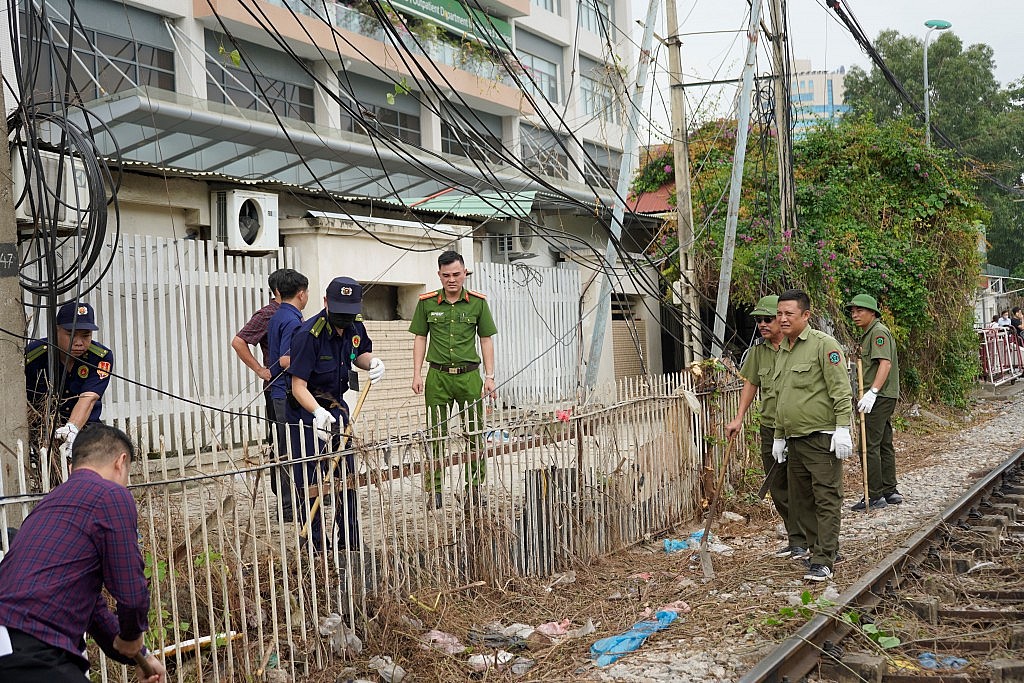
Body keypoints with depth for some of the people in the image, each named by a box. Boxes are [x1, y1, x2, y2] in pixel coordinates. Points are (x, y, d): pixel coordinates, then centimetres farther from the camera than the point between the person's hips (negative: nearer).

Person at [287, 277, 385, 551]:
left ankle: (351, 545, 25)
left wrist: (373, 361, -7)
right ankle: (316, 550, 7)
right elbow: (298, 386, -27)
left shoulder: (355, 327, -5)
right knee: (309, 486, -5)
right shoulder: (308, 334, -25)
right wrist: (318, 413, -43)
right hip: (306, 412, -7)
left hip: (337, 409, 7)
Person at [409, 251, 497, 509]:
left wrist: (489, 376, 1)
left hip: (469, 375, 0)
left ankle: (474, 487, 16)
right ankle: (434, 490, 9)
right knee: (437, 435, 2)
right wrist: (417, 375, 1)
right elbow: (420, 338, 8)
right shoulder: (427, 303, 3)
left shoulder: (478, 302, 3)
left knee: (474, 434, 4)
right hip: (437, 376, 0)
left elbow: (486, 340, 7)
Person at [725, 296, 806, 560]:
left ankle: (805, 541, 10)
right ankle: (795, 539, 23)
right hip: (770, 428, 6)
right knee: (778, 489, 11)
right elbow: (750, 384, 17)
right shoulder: (757, 351, 9)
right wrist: (739, 418, 12)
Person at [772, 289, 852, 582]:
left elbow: (841, 390, -13)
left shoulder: (824, 344, -7)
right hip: (795, 439, 8)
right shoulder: (783, 351, 17)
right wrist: (779, 436, 23)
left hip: (822, 438, -8)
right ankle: (819, 549, 21)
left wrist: (842, 429, -18)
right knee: (800, 501, 10)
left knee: (826, 499, -5)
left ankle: (824, 561, -2)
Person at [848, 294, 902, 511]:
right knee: (884, 445, 13)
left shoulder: (878, 332, -12)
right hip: (882, 397, 11)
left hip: (879, 397, -11)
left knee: (869, 446, -9)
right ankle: (890, 492, 19)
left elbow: (885, 363, -24)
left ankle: (875, 497, -5)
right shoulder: (868, 333, 20)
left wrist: (872, 392, -32)